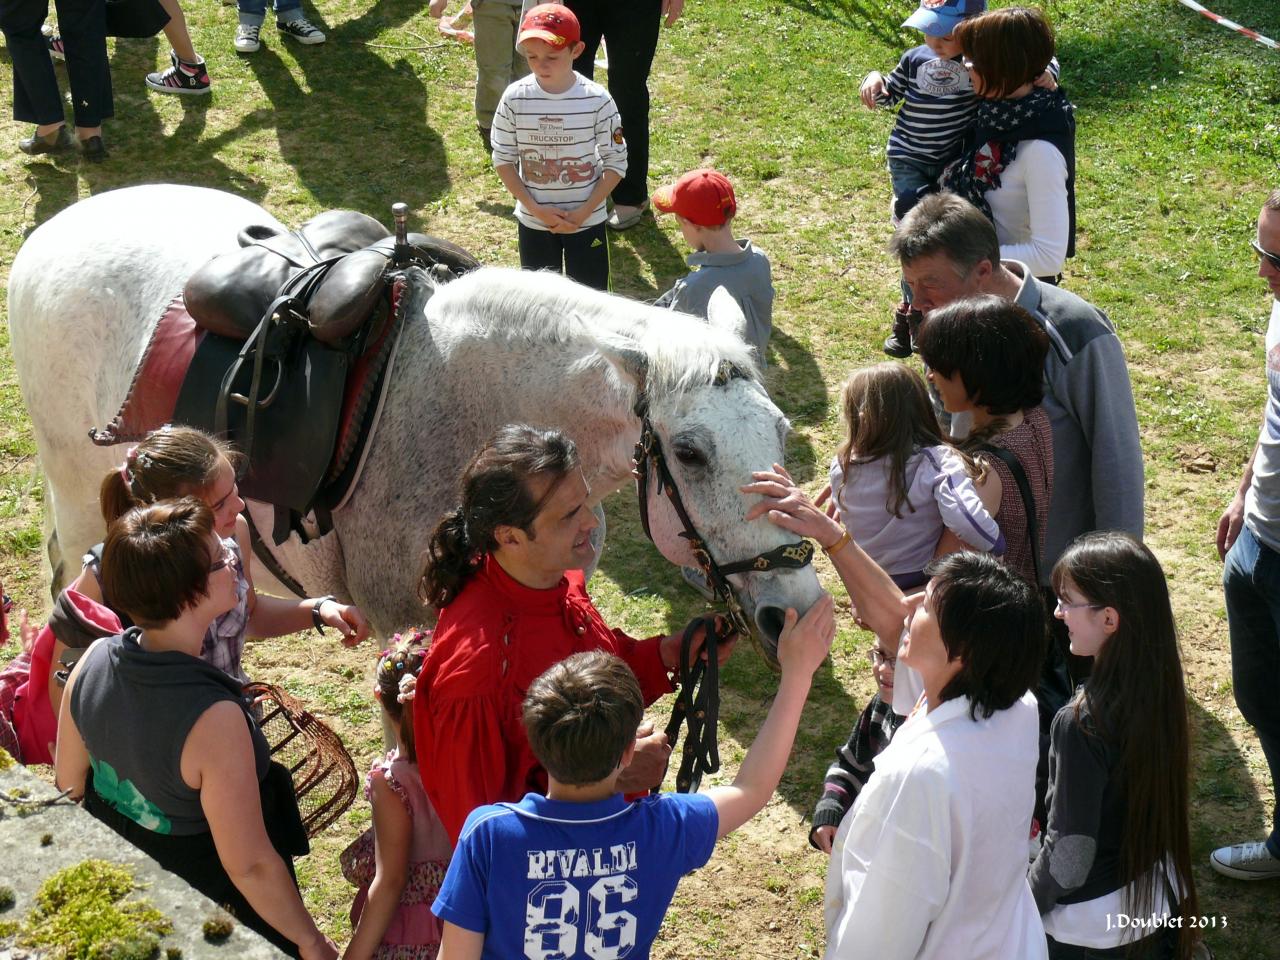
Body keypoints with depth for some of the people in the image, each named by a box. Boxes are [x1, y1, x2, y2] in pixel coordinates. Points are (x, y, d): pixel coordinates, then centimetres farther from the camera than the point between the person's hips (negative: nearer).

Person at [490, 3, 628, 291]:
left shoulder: (597, 100, -16)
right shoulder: (515, 98, -12)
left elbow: (616, 163, -8)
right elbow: (503, 160, -3)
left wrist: (583, 212, -15)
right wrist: (535, 209, -12)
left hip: (586, 221, -1)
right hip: (533, 221, 1)